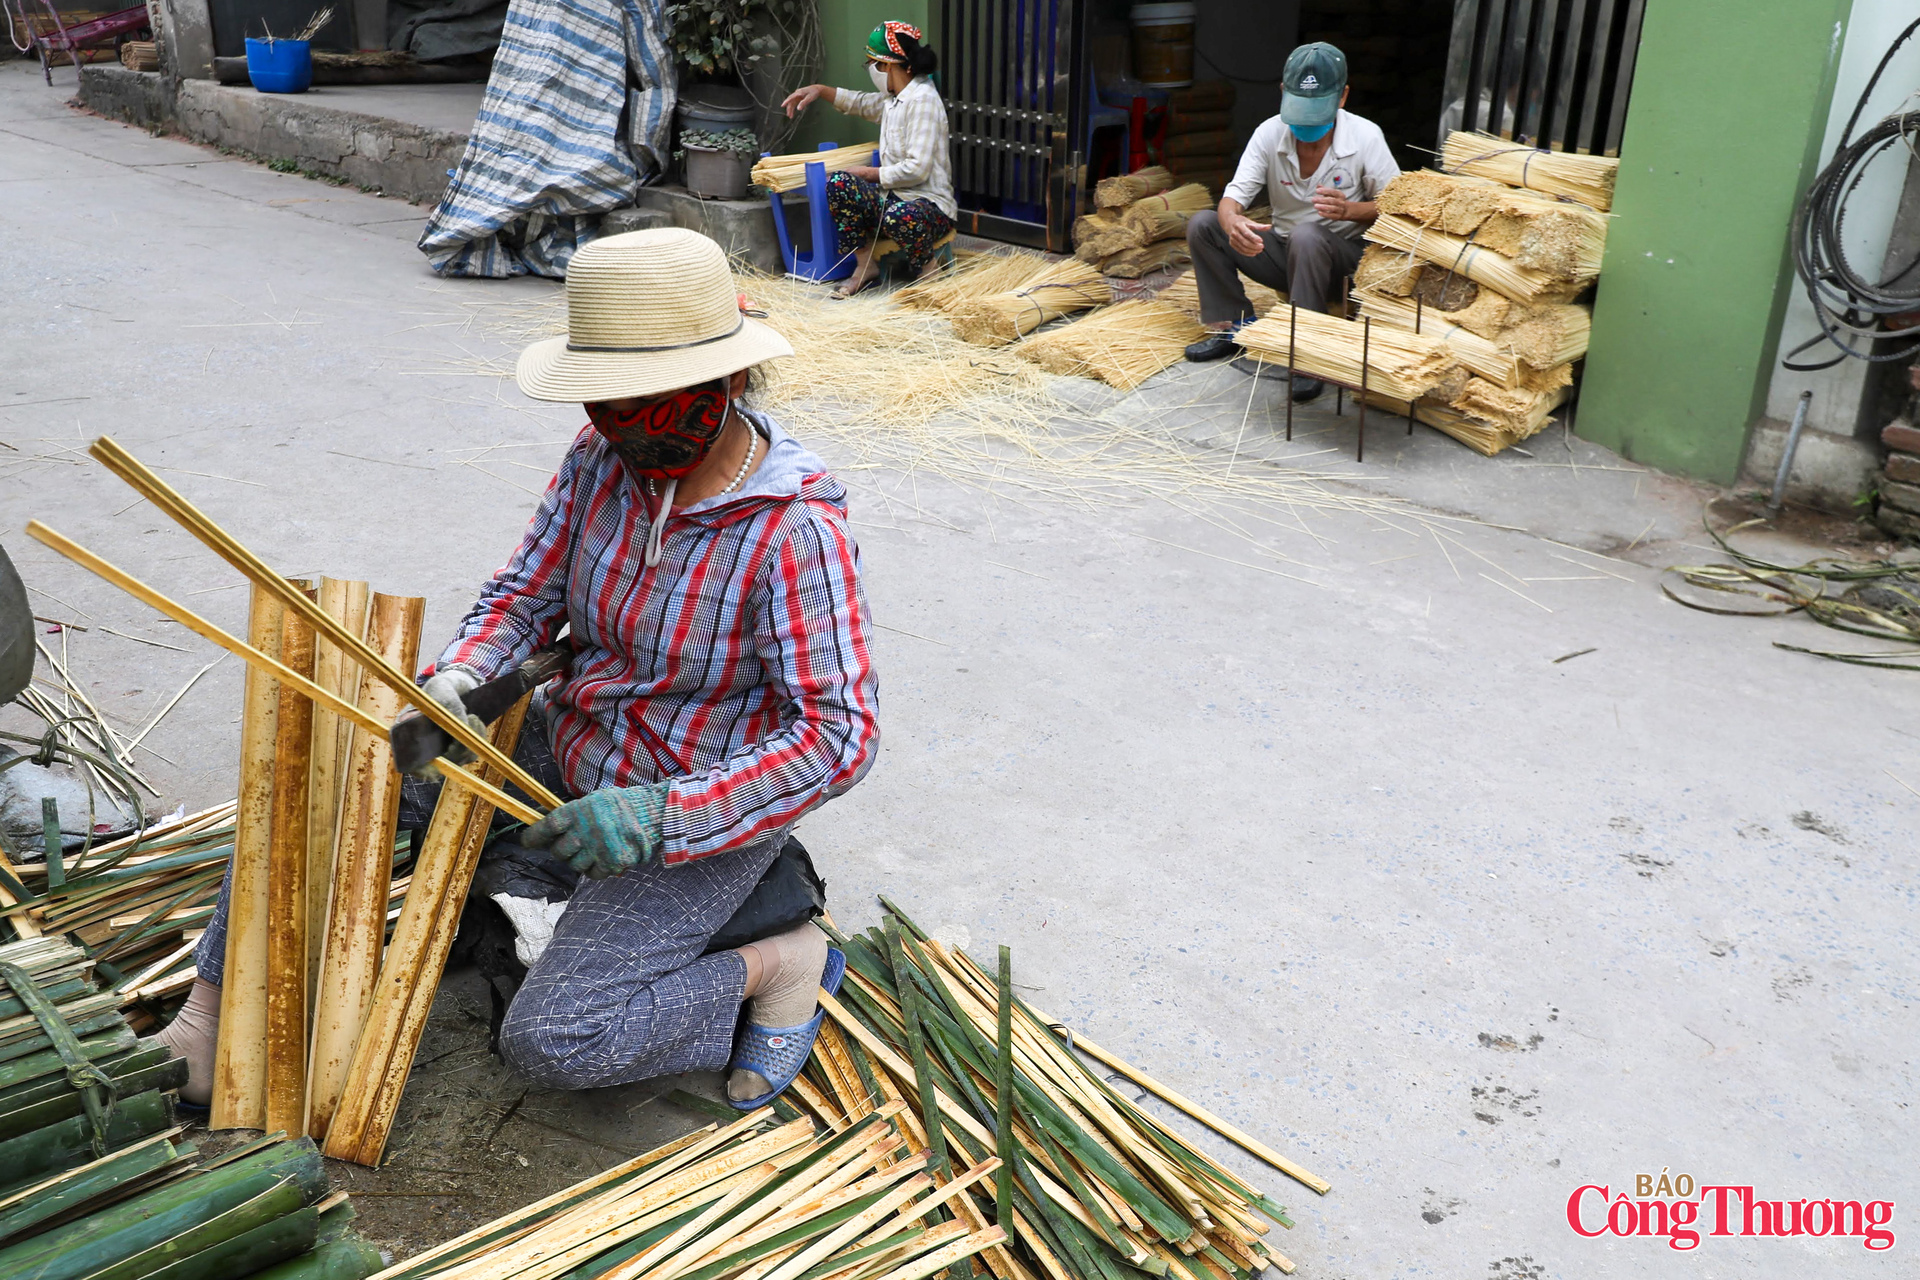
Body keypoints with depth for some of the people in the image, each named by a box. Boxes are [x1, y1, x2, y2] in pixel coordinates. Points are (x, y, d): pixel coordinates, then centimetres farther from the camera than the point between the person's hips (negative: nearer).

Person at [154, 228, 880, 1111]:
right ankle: (211, 1019, 7)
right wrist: (453, 686, -20)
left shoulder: (797, 534, -27)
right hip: (570, 745, 7)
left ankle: (779, 967, 1)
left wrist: (659, 817, -33)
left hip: (703, 813, -7)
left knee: (548, 1043, -19)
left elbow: (839, 737, -28)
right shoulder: (604, 456, -7)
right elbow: (523, 596, 1)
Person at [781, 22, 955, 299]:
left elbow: (917, 169, -22)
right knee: (837, 182, -16)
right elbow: (860, 103, 38)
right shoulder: (891, 99, 13)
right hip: (894, 197, 8)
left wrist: (869, 173, -11)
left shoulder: (922, 100, -14)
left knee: (900, 217, -42)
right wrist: (820, 90, 24)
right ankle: (865, 265, -5)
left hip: (930, 204, -8)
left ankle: (926, 266, -8)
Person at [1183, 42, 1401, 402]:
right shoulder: (1269, 134, -8)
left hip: (1340, 257, -4)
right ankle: (1233, 325, -4)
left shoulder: (1366, 136, -15)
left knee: (1307, 234, -38)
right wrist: (1233, 222, -41)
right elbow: (1233, 197, -15)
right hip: (1281, 250, 4)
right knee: (1201, 225, -12)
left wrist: (1349, 210, -31)